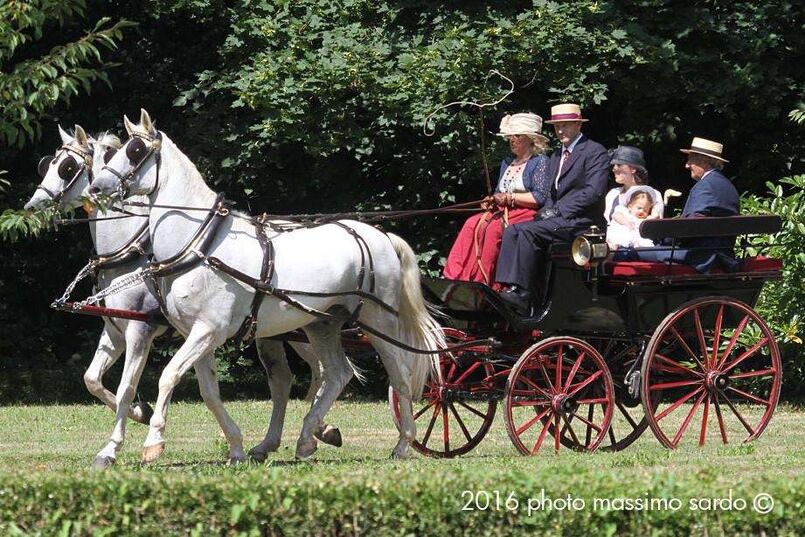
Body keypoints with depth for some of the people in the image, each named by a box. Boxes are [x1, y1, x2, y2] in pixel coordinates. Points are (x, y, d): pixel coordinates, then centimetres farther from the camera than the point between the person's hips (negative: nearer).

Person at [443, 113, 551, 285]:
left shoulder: (540, 162, 0)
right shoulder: (507, 163, 25)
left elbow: (540, 197, -11)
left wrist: (509, 198, -9)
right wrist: (492, 201, 2)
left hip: (526, 213, -7)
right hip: (502, 212, 7)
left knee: (492, 228, -33)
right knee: (472, 224, -21)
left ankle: (481, 281, -31)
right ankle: (455, 276, -32)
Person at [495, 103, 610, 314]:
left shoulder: (595, 152, -3)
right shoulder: (555, 157, 25)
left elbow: (593, 192, -14)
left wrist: (557, 211, -15)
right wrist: (547, 212, -1)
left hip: (582, 221, -8)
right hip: (558, 219, 8)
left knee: (526, 231, -28)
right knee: (512, 231, -15)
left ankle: (521, 294, -30)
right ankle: (509, 288, -26)